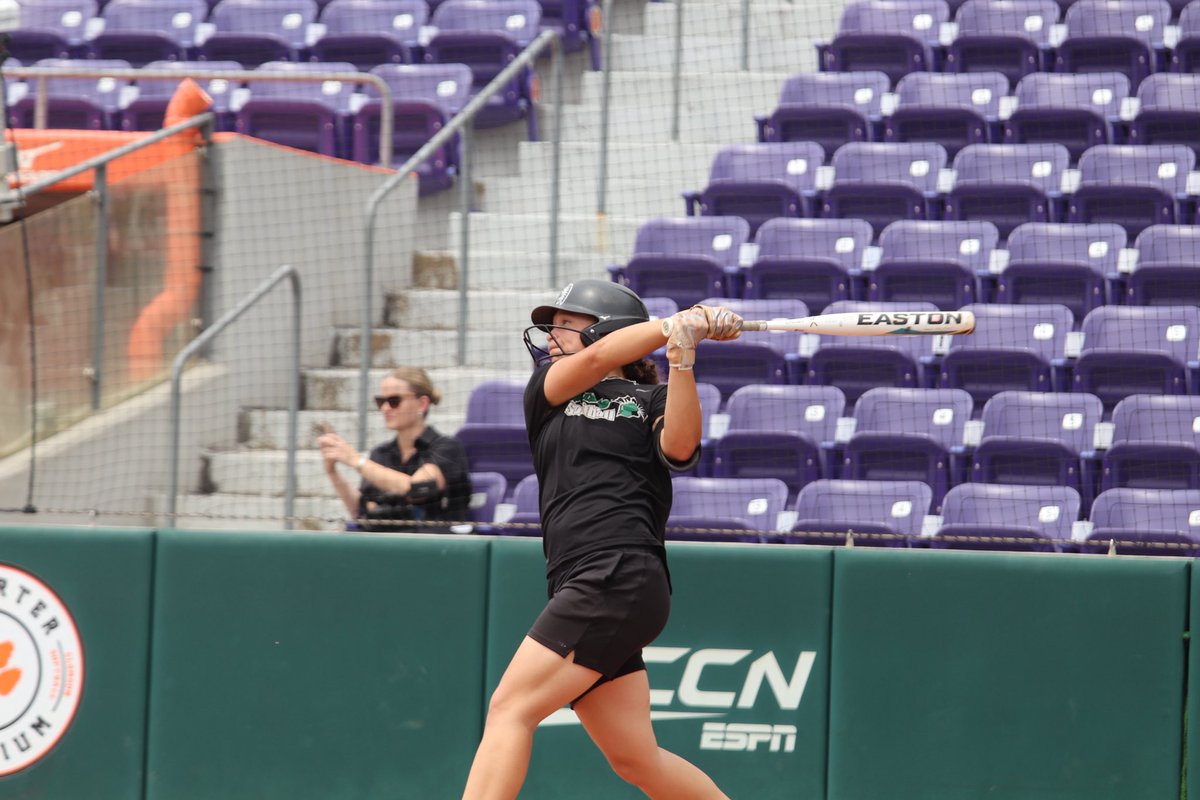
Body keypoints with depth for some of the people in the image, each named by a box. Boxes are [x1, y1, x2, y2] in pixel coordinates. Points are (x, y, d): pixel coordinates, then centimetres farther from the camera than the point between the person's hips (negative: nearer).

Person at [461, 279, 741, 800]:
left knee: (510, 709, -16)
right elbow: (594, 360, 2)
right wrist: (677, 325, -7)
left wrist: (681, 362, -23)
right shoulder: (545, 392, 21)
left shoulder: (652, 400, 8)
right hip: (581, 590, 6)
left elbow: (679, 447, -13)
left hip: (623, 577, -6)